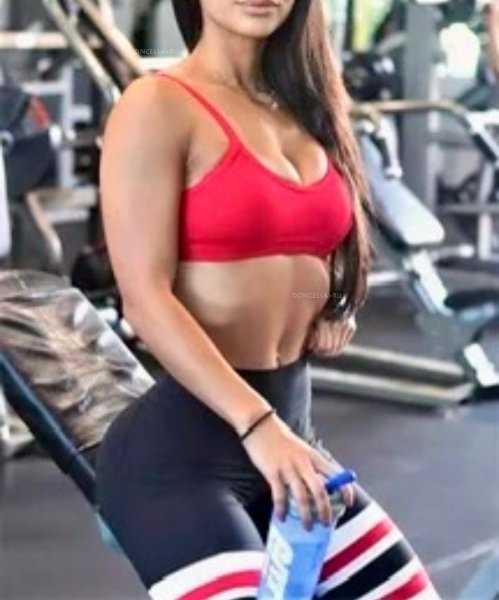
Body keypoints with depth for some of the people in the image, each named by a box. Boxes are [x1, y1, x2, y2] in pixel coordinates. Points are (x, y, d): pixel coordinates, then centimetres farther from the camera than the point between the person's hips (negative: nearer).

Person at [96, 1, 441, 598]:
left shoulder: (306, 106, 12)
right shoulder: (158, 106, -10)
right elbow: (145, 299, -17)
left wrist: (333, 314, 6)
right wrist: (257, 425, -25)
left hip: (291, 429, 8)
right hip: (180, 444, -8)